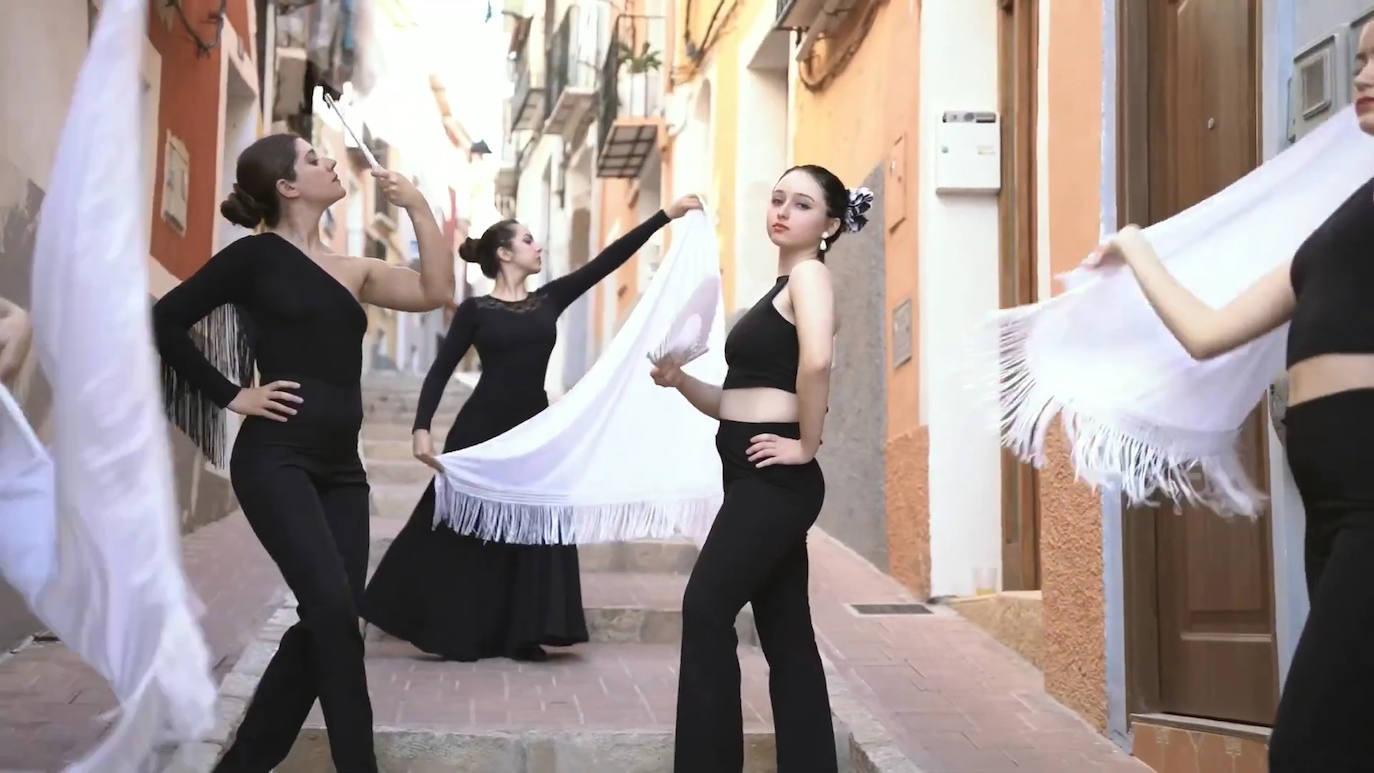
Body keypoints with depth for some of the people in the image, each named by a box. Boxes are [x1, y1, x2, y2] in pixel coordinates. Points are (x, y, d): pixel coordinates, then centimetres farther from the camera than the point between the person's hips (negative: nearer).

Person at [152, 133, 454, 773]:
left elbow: (434, 291, 5)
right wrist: (231, 396, -6)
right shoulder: (258, 255, -2)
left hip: (339, 466, 7)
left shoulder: (350, 271, 15)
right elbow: (167, 320, -3)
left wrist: (417, 206, 3)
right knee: (332, 608, -16)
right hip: (276, 458, -7)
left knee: (324, 620, 3)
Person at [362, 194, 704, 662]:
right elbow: (441, 371, -6)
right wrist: (422, 427, -19)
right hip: (482, 431, -5)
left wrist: (667, 216, -3)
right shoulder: (475, 311, -4)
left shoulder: (550, 299, 7)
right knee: (467, 533, 1)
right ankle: (458, 636, 12)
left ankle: (520, 635, 12)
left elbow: (609, 260, 2)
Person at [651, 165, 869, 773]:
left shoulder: (810, 274, -7)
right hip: (757, 477, 10)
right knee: (785, 632, 10)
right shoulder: (781, 287, 20)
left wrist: (806, 444, -19)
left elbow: (816, 360, -29)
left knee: (707, 609, -9)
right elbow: (739, 403, 19)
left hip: (776, 477, -10)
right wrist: (680, 381, 4)